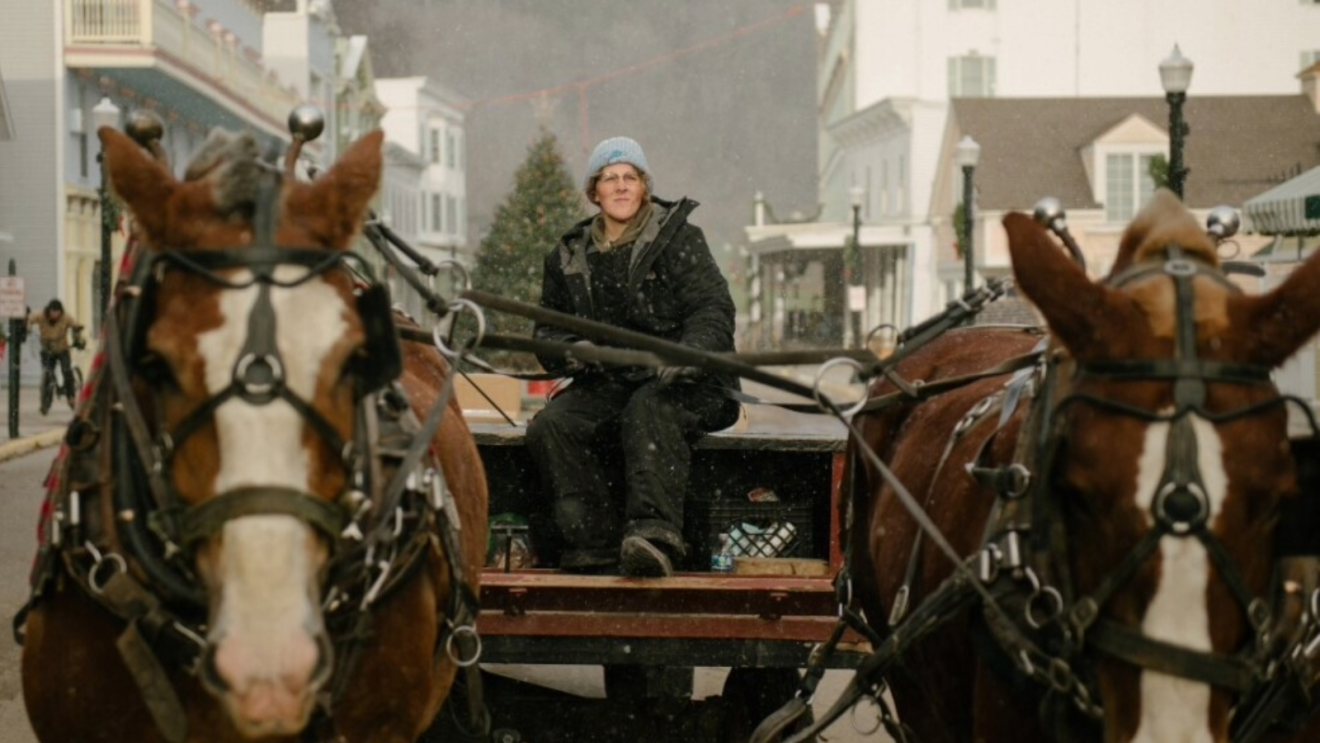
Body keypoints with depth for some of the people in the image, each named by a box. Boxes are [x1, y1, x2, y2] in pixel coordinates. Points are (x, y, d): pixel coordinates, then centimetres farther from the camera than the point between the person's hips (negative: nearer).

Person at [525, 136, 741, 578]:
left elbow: (714, 310, -7)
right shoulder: (570, 256, 16)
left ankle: (655, 534, -53)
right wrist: (570, 349, -5)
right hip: (607, 385, 4)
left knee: (650, 410, -38)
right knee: (549, 427, -23)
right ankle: (594, 550, -26)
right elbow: (547, 328, 21)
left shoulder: (678, 240, 2)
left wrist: (690, 352, -29)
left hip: (680, 382, -4)